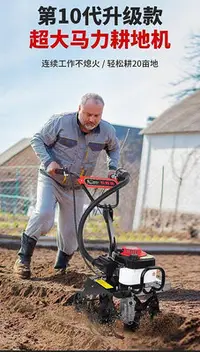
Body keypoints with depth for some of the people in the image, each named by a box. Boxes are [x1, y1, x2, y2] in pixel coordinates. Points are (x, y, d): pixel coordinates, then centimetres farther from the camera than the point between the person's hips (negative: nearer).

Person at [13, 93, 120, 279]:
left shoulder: (107, 131, -7)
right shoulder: (60, 121, -18)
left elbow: (114, 148, 15)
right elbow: (37, 140, -8)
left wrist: (112, 167, -1)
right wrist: (47, 161, -22)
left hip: (76, 187, 3)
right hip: (51, 178, -3)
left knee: (70, 232, 6)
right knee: (44, 214, -27)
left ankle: (61, 267, 30)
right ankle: (23, 258, -10)